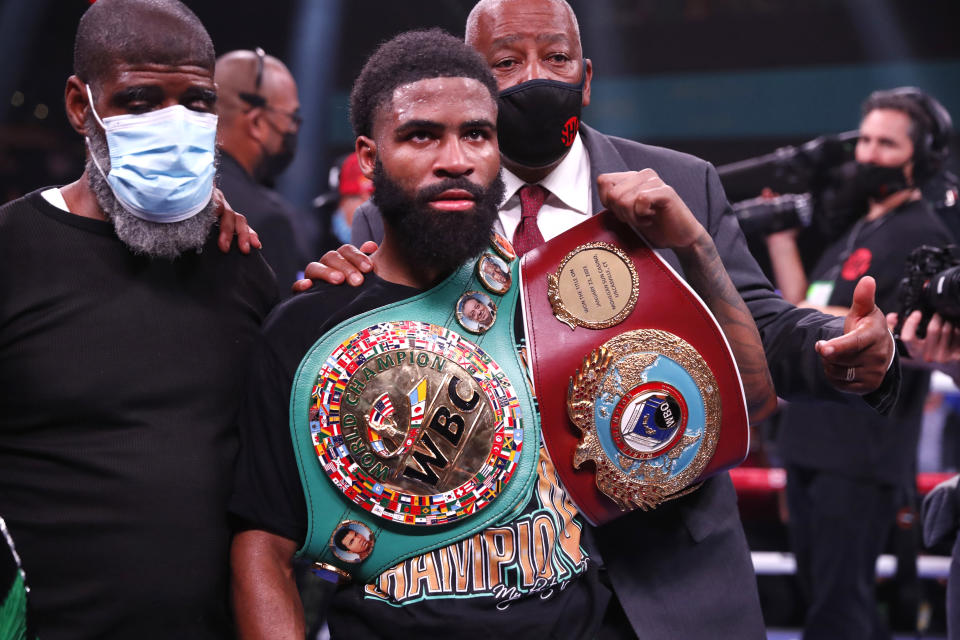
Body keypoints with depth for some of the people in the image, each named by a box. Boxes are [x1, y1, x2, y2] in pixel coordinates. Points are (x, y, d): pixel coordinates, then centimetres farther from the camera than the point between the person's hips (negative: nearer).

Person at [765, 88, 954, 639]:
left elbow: (907, 339, -19)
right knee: (818, 588, 17)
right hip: (814, 444, 10)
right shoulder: (859, 231, 20)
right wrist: (781, 236, 16)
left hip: (861, 455, -10)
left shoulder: (922, 236, -9)